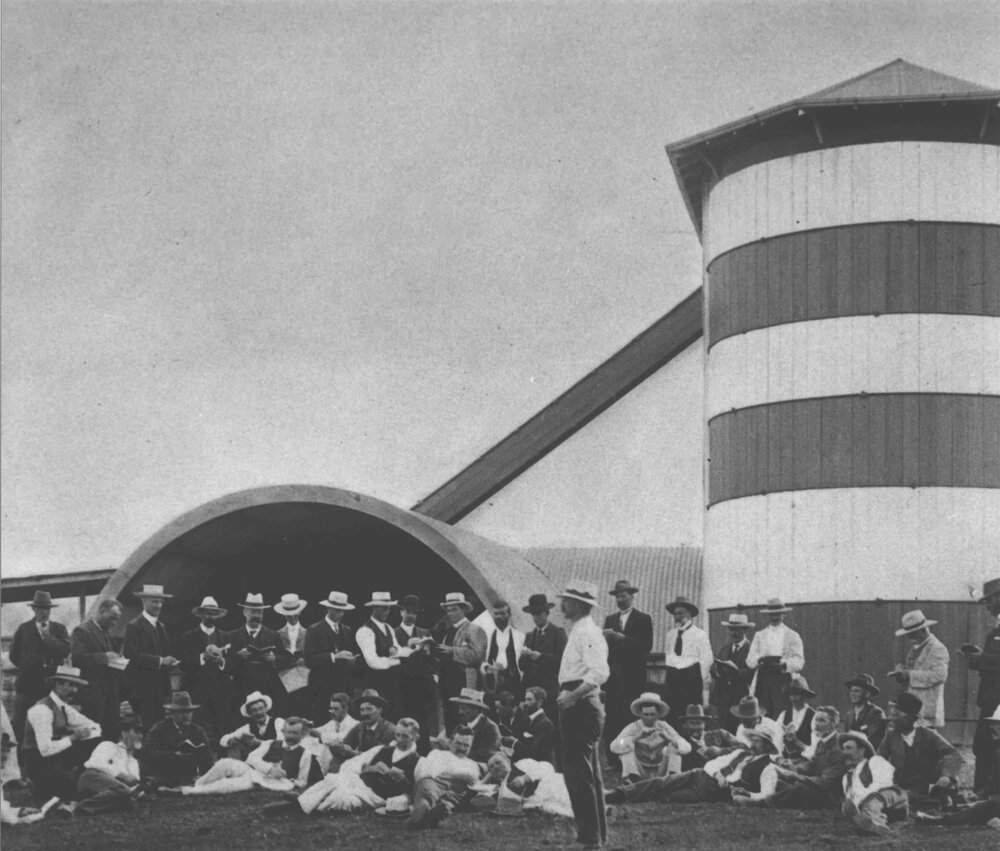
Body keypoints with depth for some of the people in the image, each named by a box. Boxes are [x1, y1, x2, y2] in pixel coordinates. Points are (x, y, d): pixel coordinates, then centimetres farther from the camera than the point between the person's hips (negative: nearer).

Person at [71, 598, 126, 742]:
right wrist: (104, 657, -21)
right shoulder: (82, 631, -7)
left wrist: (118, 660, 8)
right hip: (93, 692, -8)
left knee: (112, 733, 5)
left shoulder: (106, 632, 20)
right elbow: (77, 658, -18)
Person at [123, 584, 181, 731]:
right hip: (142, 688, -7)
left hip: (161, 688, 7)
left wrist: (171, 663, 1)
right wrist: (160, 661, -20)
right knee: (147, 727, -10)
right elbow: (132, 655, -15)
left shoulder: (162, 627, 19)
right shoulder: (134, 627, -5)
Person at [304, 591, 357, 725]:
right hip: (322, 687, -4)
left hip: (343, 687, 4)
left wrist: (351, 661, -3)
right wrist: (334, 656, -19)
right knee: (322, 723, -9)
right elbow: (309, 660, -10)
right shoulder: (314, 631, -1)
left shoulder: (347, 631, 16)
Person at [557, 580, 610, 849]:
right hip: (581, 708, 11)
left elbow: (600, 673, -28)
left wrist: (572, 695, -25)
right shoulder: (580, 631, 16)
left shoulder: (587, 632, -16)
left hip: (580, 707, -11)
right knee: (589, 774, 16)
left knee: (578, 774, -9)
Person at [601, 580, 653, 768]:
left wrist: (622, 638, -15)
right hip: (613, 677, 4)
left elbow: (646, 647, -8)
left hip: (633, 677, -4)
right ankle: (614, 761, 1)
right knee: (611, 720, -2)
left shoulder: (643, 619, 3)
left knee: (631, 719, -7)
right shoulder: (610, 619, 18)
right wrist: (606, 638, -11)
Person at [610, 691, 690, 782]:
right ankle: (631, 778, -41)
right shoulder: (634, 728, -8)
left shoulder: (664, 727, -3)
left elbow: (687, 748, -13)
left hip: (659, 772, 0)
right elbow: (614, 747, -23)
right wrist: (637, 737, -33)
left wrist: (668, 738, -30)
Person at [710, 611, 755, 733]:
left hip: (742, 698, -5)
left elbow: (752, 673, -14)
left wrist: (736, 671, -23)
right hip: (723, 697, 5)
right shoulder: (724, 649, 18)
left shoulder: (752, 649, -4)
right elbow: (712, 670, 10)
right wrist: (716, 671, -11)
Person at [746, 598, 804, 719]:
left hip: (784, 681, -2)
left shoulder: (793, 636, 12)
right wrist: (759, 660, -16)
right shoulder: (759, 635, 18)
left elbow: (799, 663, 2)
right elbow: (749, 661, 8)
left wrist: (784, 664, -19)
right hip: (763, 681, 2)